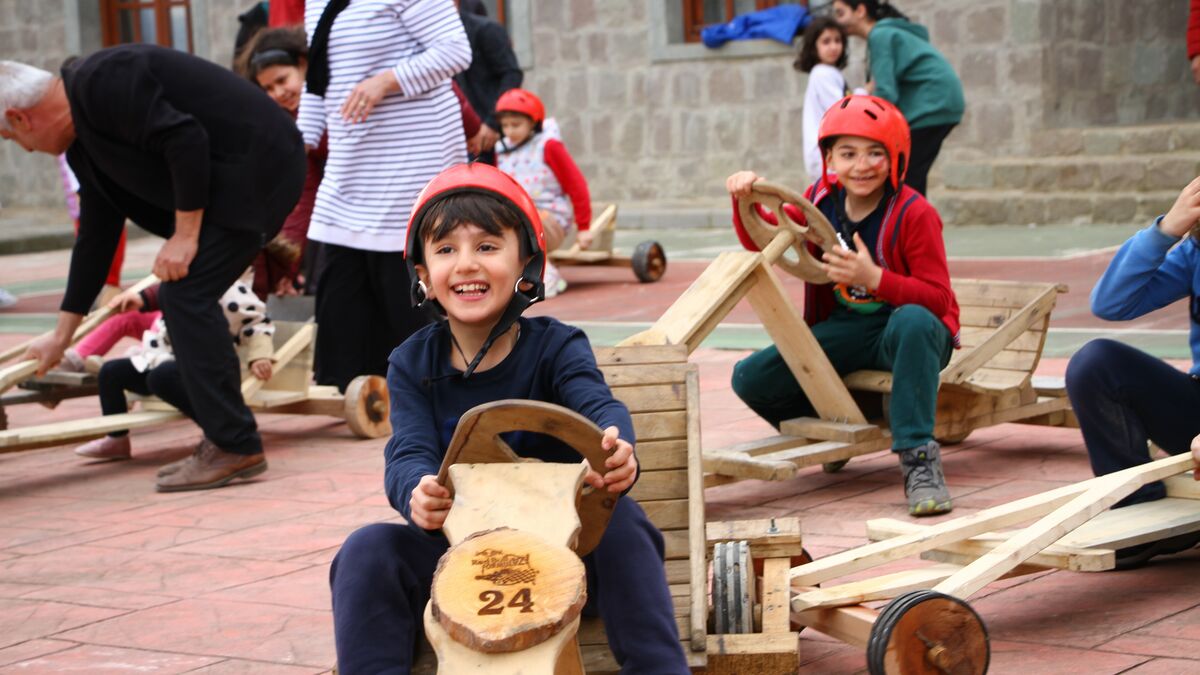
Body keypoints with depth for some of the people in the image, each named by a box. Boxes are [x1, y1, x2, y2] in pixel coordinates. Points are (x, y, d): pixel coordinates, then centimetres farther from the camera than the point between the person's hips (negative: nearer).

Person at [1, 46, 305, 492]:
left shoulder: (101, 83, -16)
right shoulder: (83, 142, 16)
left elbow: (186, 140, -23)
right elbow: (96, 234, 22)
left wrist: (186, 236, -16)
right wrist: (62, 334, 27)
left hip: (254, 167, -10)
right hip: (234, 179, 10)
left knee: (186, 297, -11)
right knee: (186, 300, 12)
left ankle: (234, 447, -8)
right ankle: (226, 442, 16)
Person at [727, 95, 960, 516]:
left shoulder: (913, 214, -16)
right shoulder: (822, 198, 1)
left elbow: (938, 298, -19)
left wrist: (875, 278, -32)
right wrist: (745, 200, -8)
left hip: (912, 335, -5)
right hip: (844, 329, 5)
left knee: (913, 321, -43)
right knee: (751, 378, -13)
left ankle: (918, 458, -39)